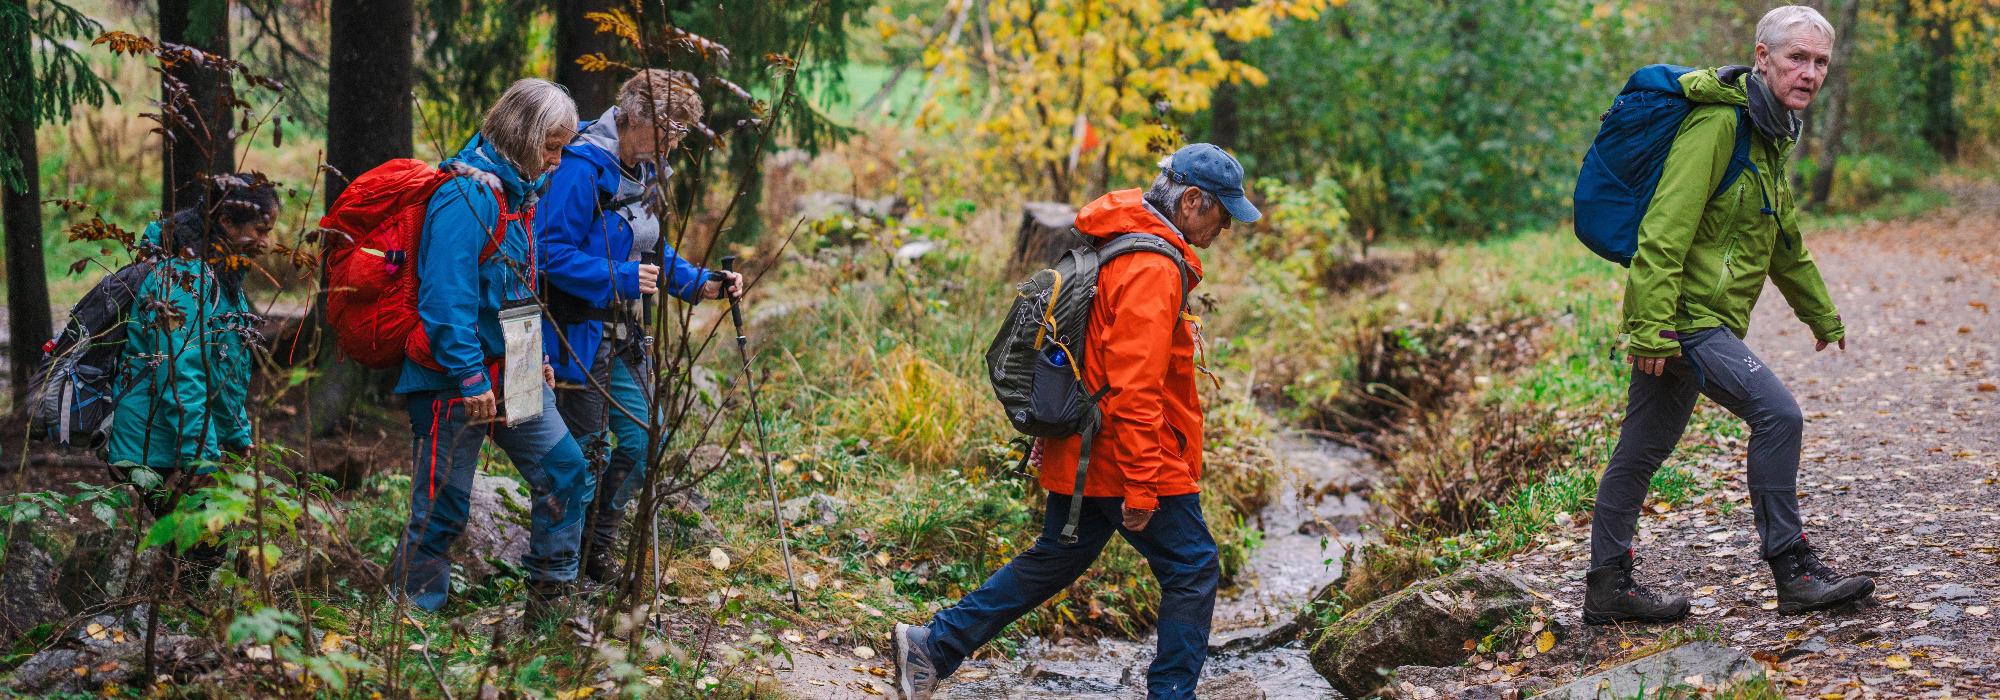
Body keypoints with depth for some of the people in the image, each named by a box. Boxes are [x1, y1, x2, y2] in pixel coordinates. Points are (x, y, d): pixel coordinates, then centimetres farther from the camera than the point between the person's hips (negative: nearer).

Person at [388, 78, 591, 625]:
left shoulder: (515, 192, 12)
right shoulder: (467, 196, -20)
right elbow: (446, 294, -25)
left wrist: (533, 356, 21)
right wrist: (470, 377, -25)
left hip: (509, 375, 9)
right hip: (455, 383, -9)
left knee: (565, 472, 7)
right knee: (443, 505, -1)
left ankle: (550, 603, 16)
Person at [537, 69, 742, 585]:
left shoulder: (646, 172, 9)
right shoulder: (583, 169, -19)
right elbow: (552, 253, -22)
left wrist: (699, 284, 3)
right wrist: (622, 277, -30)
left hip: (622, 335, 8)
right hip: (579, 333, -8)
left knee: (644, 437, 8)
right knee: (586, 448, -1)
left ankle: (597, 549, 24)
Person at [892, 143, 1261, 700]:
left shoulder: (1121, 251, 14)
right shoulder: (1152, 268, -19)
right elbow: (1135, 387, -25)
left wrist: (1054, 429, 25)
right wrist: (1141, 484, -25)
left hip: (1085, 457, 10)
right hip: (1126, 459, -10)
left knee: (1053, 561, 18)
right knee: (1193, 571, 2)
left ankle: (934, 647, 19)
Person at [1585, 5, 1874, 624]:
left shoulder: (1771, 135, 16)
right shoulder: (1718, 124, -15)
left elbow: (1783, 242, 30)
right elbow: (1665, 228, -22)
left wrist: (1822, 316, 38)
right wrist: (1653, 327, -27)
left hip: (1683, 322, 10)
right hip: (1685, 316, -10)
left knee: (1642, 451, 14)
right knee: (1777, 412, -16)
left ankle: (1608, 586, 20)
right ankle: (1793, 572, -9)